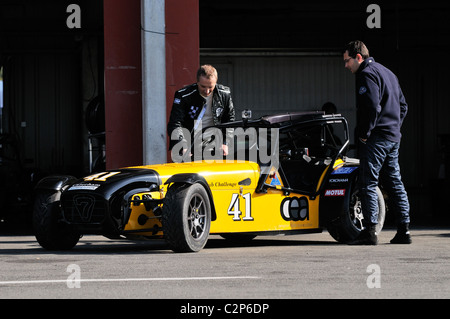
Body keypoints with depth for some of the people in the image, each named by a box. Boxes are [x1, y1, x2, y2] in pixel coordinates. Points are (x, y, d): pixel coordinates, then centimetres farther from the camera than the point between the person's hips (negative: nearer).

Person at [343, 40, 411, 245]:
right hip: (394, 137, 10)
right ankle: (403, 230, 8)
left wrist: (364, 134, -14)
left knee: (368, 183, -8)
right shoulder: (387, 73, 21)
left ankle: (370, 231, -13)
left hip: (376, 137, -10)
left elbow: (372, 107, -21)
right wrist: (395, 128, 19)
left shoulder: (367, 74, -10)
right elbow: (403, 106, 23)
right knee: (394, 183, 10)